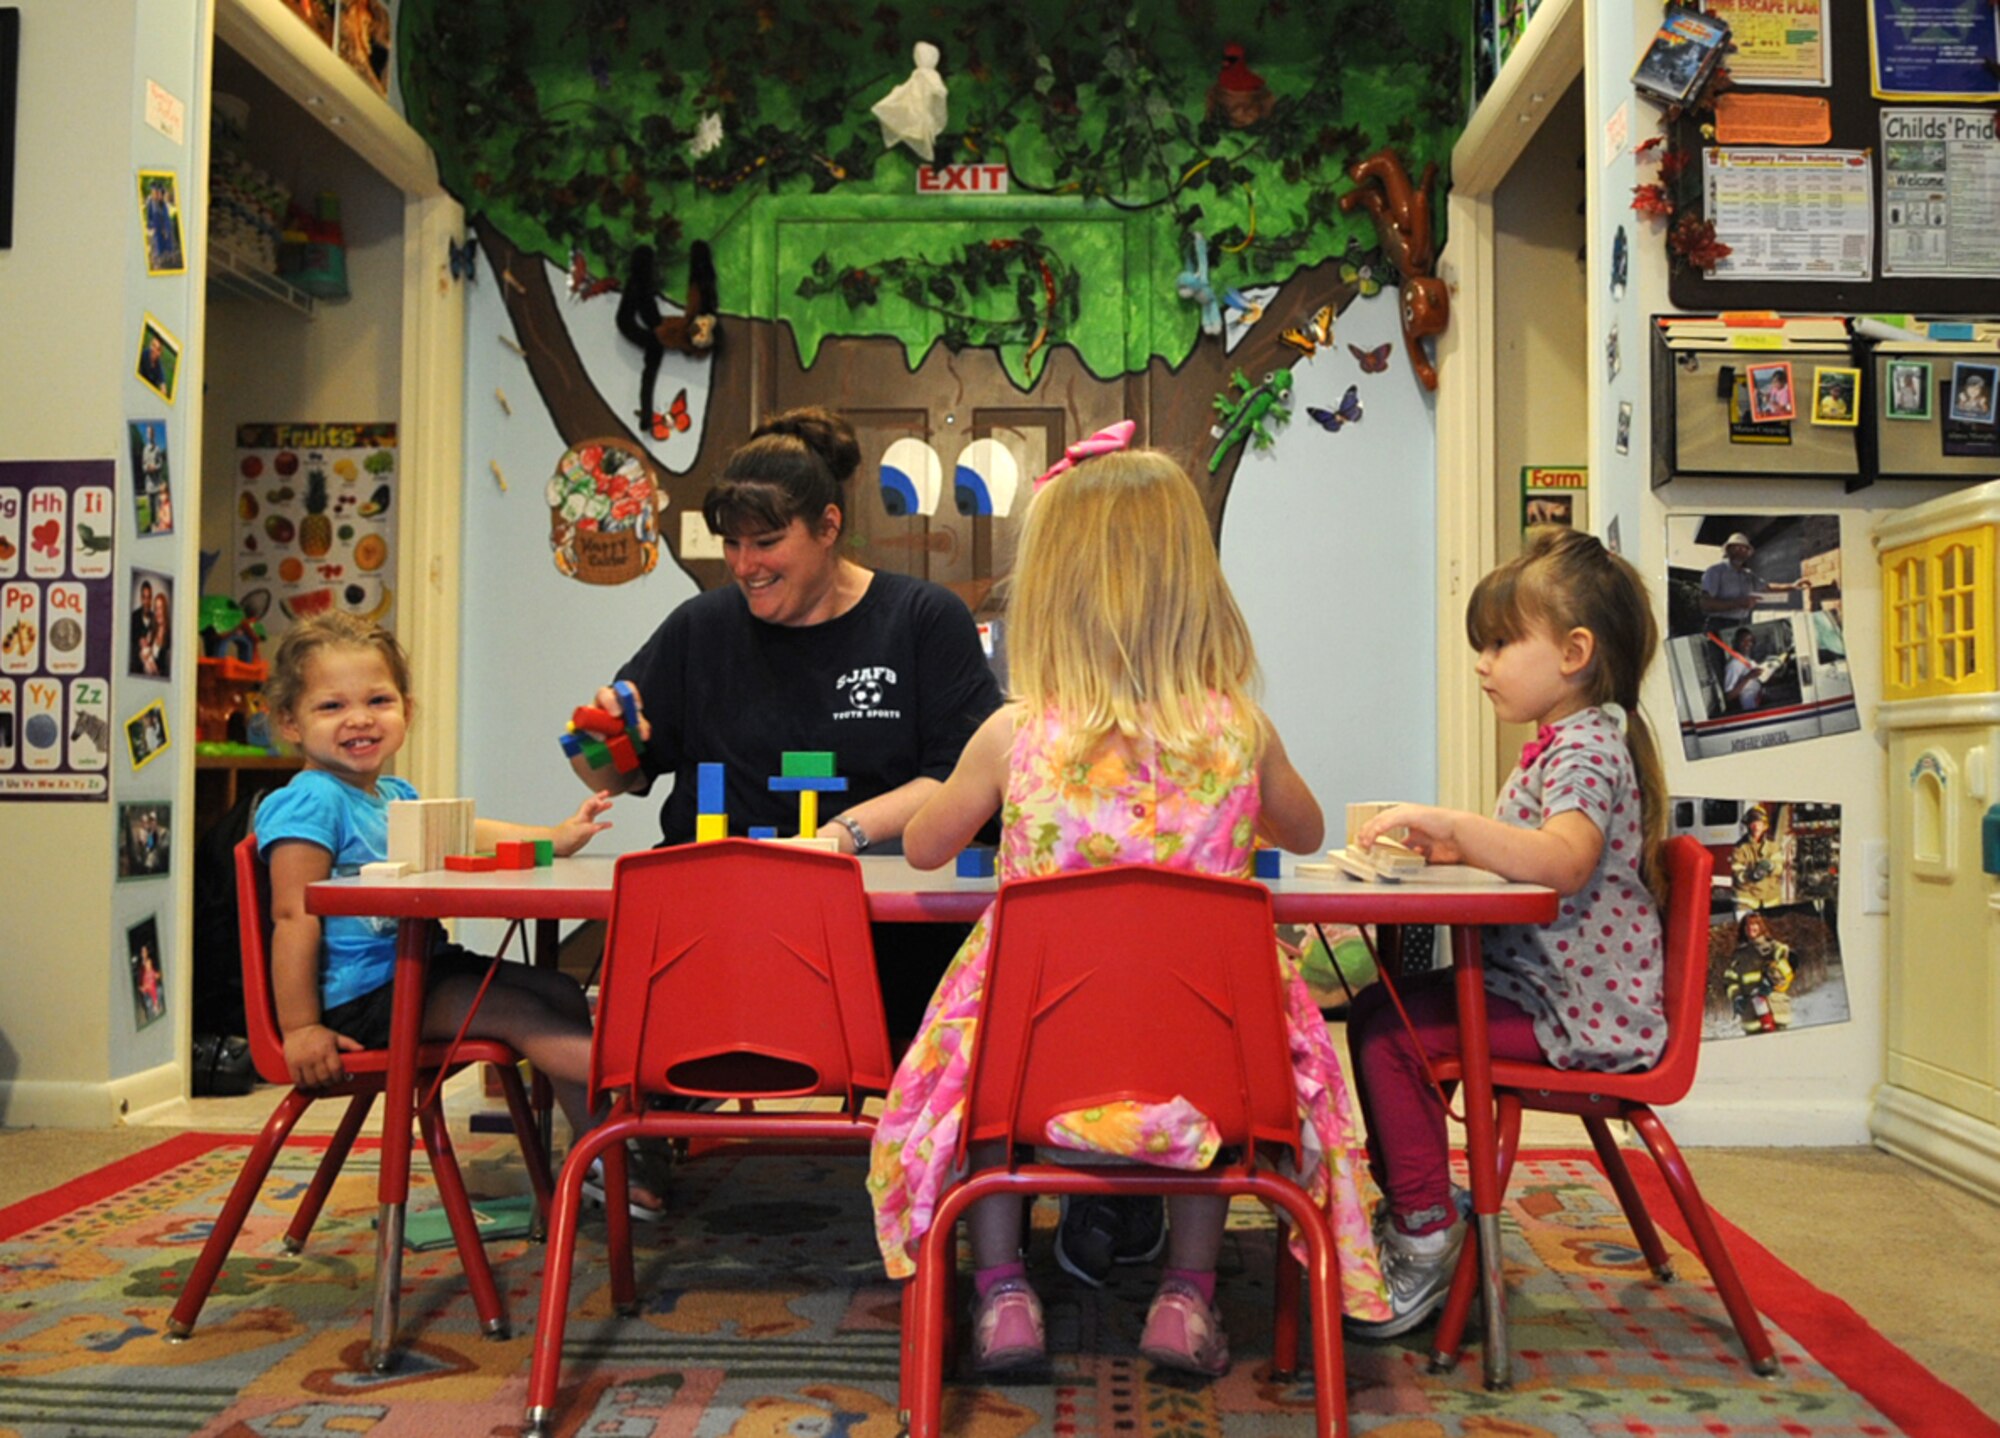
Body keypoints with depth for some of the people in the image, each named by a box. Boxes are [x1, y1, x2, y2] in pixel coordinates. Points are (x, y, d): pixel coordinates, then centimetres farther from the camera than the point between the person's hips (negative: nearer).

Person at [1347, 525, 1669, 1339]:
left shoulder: (1585, 747, -18)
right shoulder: (1562, 743, 16)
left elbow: (1564, 859, -37)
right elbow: (1515, 855, 23)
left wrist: (1453, 823, -40)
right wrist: (1446, 842, 8)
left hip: (1578, 1013, -10)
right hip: (1542, 988, 10)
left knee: (1390, 1034, -19)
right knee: (1375, 1011, 6)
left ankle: (1426, 1244, -6)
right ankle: (1421, 1204, 18)